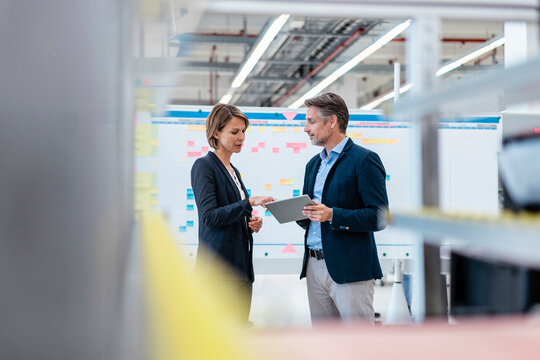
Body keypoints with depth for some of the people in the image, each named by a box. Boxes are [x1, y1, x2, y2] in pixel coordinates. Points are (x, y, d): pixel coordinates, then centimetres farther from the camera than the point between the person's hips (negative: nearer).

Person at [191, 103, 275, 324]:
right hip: (219, 266, -8)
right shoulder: (204, 166, -6)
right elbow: (210, 217, -16)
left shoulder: (233, 171, 19)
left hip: (240, 267, 8)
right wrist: (250, 202, -21)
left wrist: (251, 223, 6)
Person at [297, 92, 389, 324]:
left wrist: (332, 215, -22)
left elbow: (379, 217, -13)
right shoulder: (313, 164, 18)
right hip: (314, 267, 8)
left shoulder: (364, 160, -7)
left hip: (350, 269, -7)